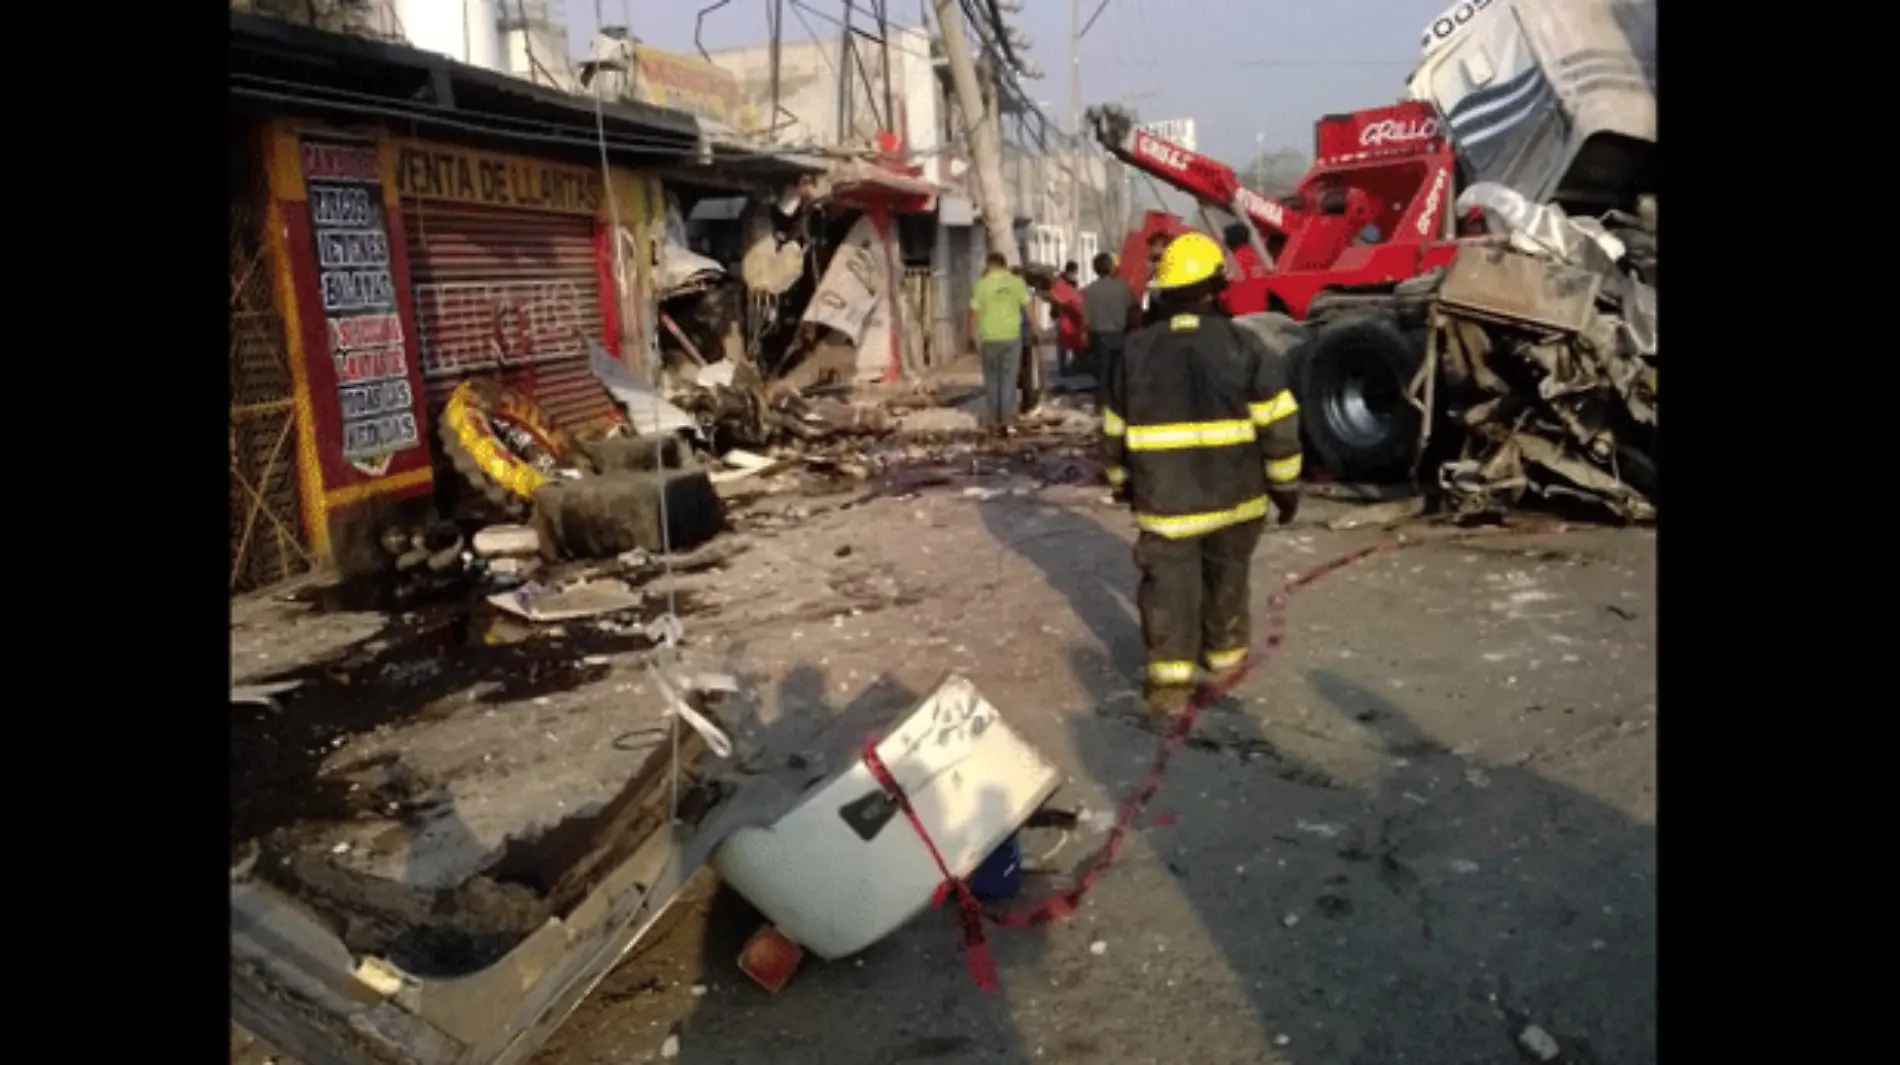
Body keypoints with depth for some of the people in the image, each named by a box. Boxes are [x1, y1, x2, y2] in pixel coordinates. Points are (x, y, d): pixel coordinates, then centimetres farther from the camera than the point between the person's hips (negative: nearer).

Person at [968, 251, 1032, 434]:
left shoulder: (982, 284, -4)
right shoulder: (1016, 282, 0)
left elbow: (975, 313, -4)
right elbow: (1028, 307, 0)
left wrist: (975, 338, 6)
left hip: (989, 338, 0)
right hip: (1012, 336, 0)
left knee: (992, 379, 13)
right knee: (1009, 378, 5)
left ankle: (994, 420, 17)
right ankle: (1006, 418, -2)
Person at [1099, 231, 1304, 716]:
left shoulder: (1135, 351, -2)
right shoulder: (1244, 346, -8)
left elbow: (1114, 431, 6)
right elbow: (1278, 425, -7)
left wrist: (1122, 482, 22)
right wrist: (1285, 485, 5)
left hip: (1164, 497, 0)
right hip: (1234, 493, 1)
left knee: (1169, 583, 4)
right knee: (1226, 576, 19)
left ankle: (1170, 679, -2)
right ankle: (1225, 656, 36)